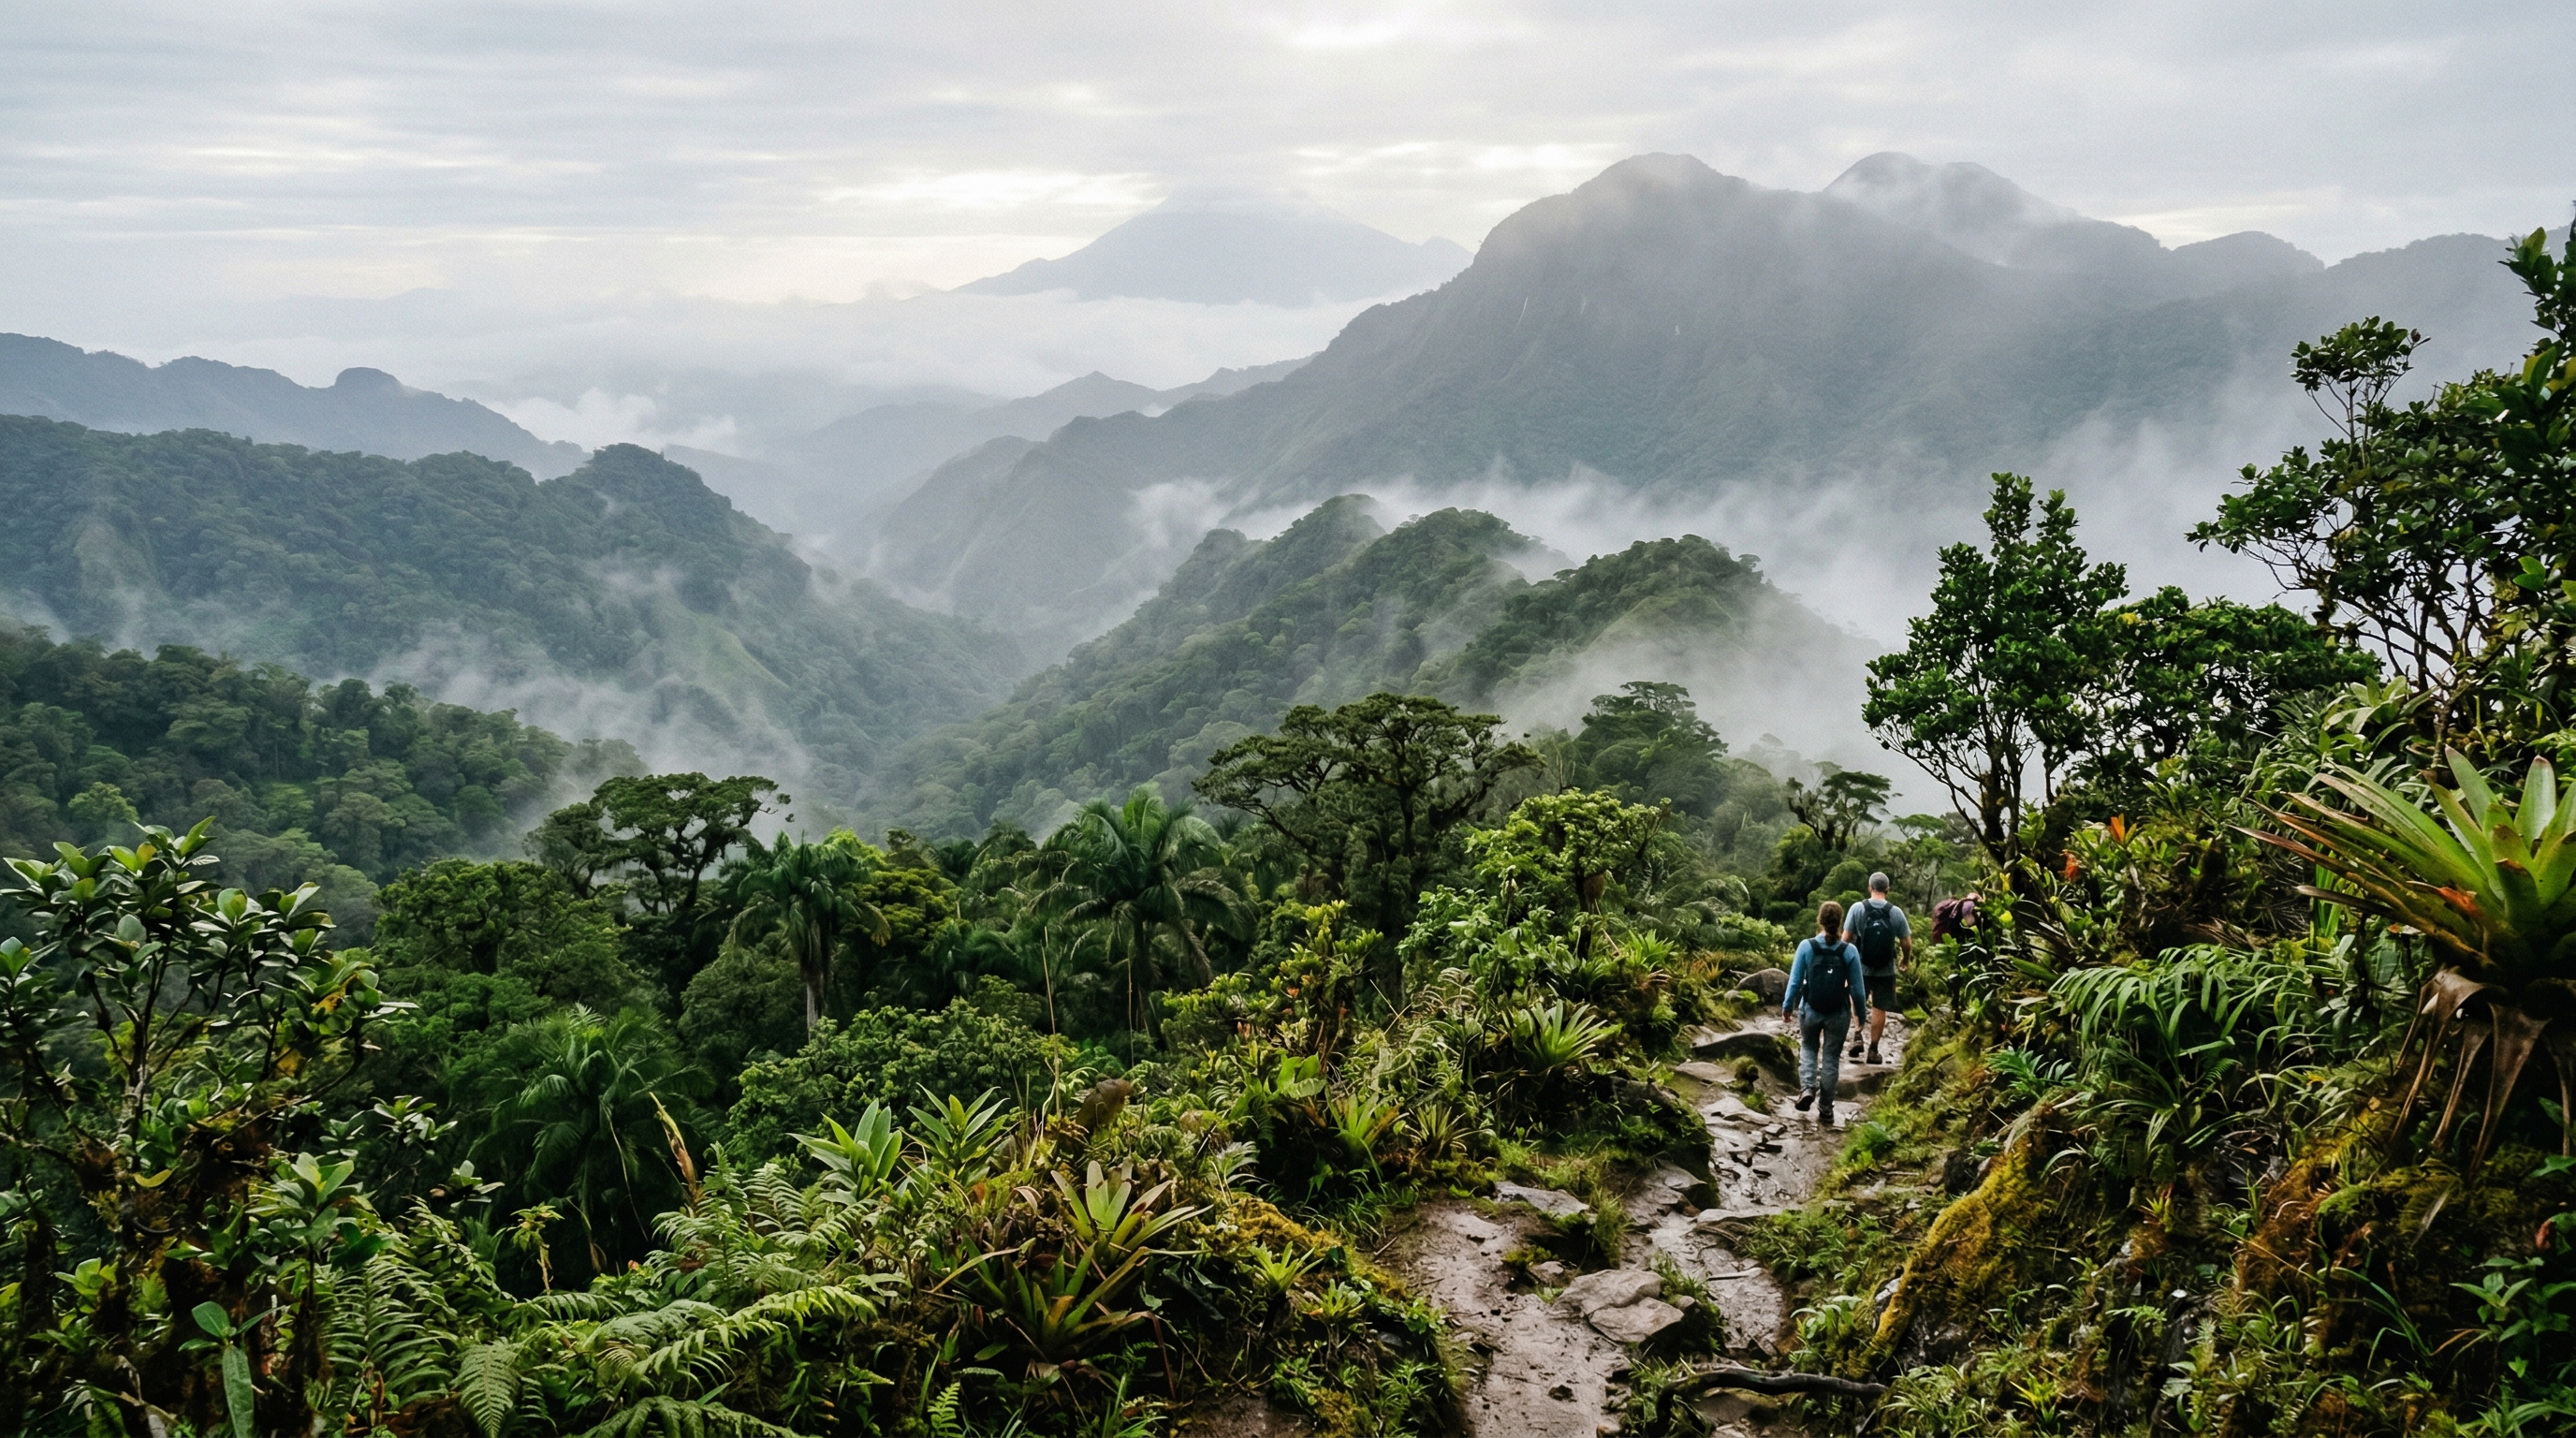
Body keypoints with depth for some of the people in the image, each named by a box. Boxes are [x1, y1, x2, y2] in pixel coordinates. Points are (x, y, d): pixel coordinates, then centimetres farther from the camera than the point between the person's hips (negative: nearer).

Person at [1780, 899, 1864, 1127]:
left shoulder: (1806, 947, -13)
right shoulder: (1849, 951, -11)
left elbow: (1795, 981, -8)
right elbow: (1857, 988, -6)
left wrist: (1787, 1007, 7)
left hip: (1810, 1011, 0)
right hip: (1838, 1014, 0)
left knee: (1808, 1048, 25)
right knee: (1831, 1058, 14)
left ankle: (1807, 1088, 3)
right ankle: (1825, 1110, 19)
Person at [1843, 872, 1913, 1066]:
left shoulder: (1857, 908, -9)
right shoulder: (1896, 912, -8)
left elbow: (1846, 938, -8)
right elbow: (1906, 943, -2)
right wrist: (1907, 959, 18)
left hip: (1860, 967, 0)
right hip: (1885, 970, 0)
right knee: (1879, 1008, 8)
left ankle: (1857, 1037, 8)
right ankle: (1873, 1050, 11)